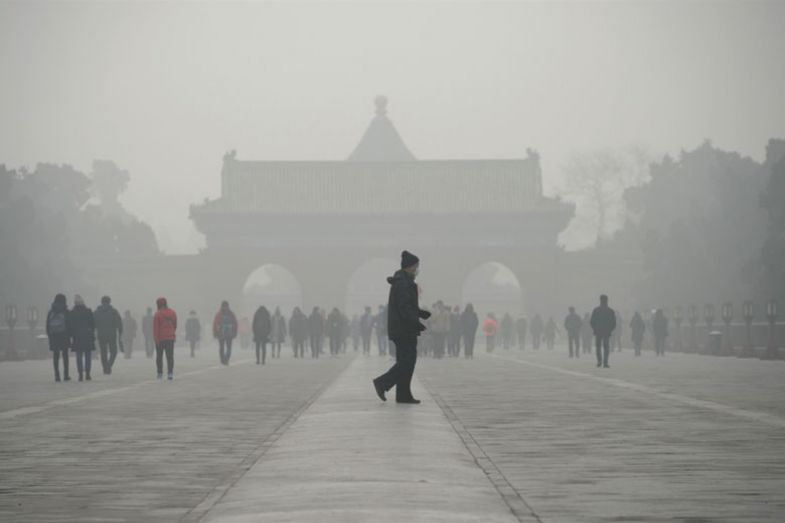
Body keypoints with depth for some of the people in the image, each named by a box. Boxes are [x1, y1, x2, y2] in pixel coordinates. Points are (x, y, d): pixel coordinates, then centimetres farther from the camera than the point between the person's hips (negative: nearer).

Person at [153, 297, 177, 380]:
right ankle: (170, 373, -7)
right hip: (170, 338, 3)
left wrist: (156, 339, -11)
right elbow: (175, 325, 14)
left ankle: (160, 373, 7)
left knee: (159, 356, 8)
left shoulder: (158, 314, -10)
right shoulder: (172, 313, 5)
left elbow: (155, 328, -13)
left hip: (160, 338, -3)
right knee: (170, 356, 2)